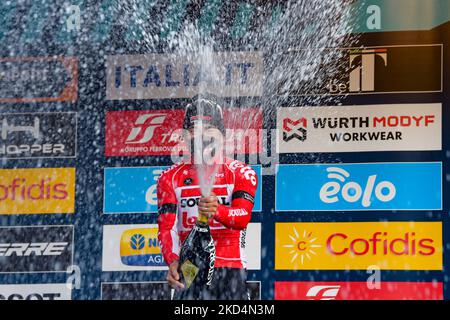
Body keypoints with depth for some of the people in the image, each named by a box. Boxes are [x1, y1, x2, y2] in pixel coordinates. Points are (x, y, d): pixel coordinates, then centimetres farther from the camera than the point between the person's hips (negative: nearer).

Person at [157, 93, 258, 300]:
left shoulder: (241, 173, 7)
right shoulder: (171, 178, 12)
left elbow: (243, 217, -11)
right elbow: (166, 227, 1)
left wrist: (218, 211, -34)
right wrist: (172, 261, -18)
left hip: (231, 269, -1)